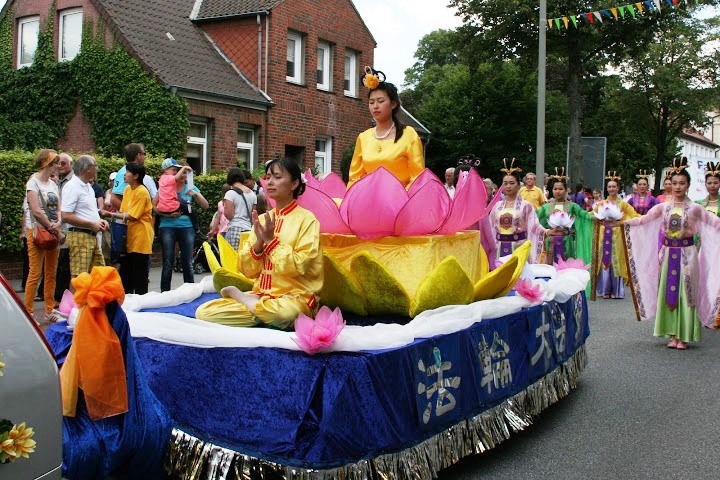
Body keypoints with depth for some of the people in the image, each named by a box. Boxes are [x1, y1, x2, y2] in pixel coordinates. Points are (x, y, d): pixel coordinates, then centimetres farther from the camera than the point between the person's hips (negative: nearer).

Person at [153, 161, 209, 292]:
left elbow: (205, 206, 5)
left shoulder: (191, 188, 11)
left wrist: (196, 194, -11)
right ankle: (164, 293, 5)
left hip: (187, 227, 2)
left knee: (188, 263, 3)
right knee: (168, 264, -2)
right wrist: (167, 215, -15)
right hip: (167, 227, -2)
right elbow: (154, 206, 0)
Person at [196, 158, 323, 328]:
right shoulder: (263, 219, 11)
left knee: (285, 312, -41)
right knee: (203, 312, -15)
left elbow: (299, 266, -15)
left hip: (295, 296, -3)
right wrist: (259, 242, -9)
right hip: (261, 293, 3)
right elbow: (247, 270, 6)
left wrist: (271, 240, -12)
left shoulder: (306, 218, -4)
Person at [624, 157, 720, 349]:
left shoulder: (695, 208, -1)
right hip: (668, 253, 2)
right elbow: (642, 220, 2)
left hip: (687, 254, -2)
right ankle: (672, 334, 12)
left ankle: (683, 336, 8)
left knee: (686, 293, 1)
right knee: (668, 293, 4)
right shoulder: (663, 207, 5)